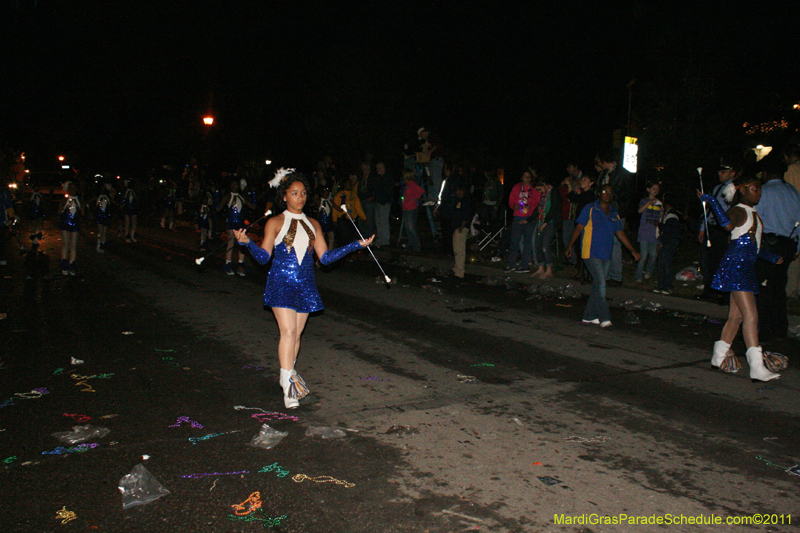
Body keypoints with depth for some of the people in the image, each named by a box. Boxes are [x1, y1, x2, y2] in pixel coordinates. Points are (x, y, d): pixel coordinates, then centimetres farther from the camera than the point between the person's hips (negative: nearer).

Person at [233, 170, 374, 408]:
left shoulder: (313, 225, 13)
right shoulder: (275, 223, 2)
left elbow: (325, 257, 11)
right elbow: (263, 256, -3)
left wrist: (357, 244, 9)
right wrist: (247, 242, -22)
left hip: (305, 285, 4)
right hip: (281, 283, -4)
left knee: (297, 334, 8)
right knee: (288, 331, -13)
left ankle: (289, 376, 24)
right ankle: (288, 384, -10)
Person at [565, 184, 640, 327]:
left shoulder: (614, 214, 15)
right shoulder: (590, 209, -1)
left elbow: (621, 234, 20)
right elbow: (579, 228, -4)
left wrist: (633, 251, 16)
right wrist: (570, 245, -11)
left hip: (606, 255, 6)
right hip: (591, 253, -6)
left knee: (598, 286, 6)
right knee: (600, 283, -14)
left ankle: (589, 316, 15)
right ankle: (604, 318, -12)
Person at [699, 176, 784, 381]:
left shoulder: (754, 213, 21)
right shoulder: (738, 211, -9)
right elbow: (728, 224, -34)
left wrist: (771, 257, 34)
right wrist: (711, 201, -31)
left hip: (746, 267, 10)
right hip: (735, 266, -10)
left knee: (736, 315, 11)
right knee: (750, 314, -14)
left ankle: (719, 356, 22)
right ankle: (757, 367, -16)